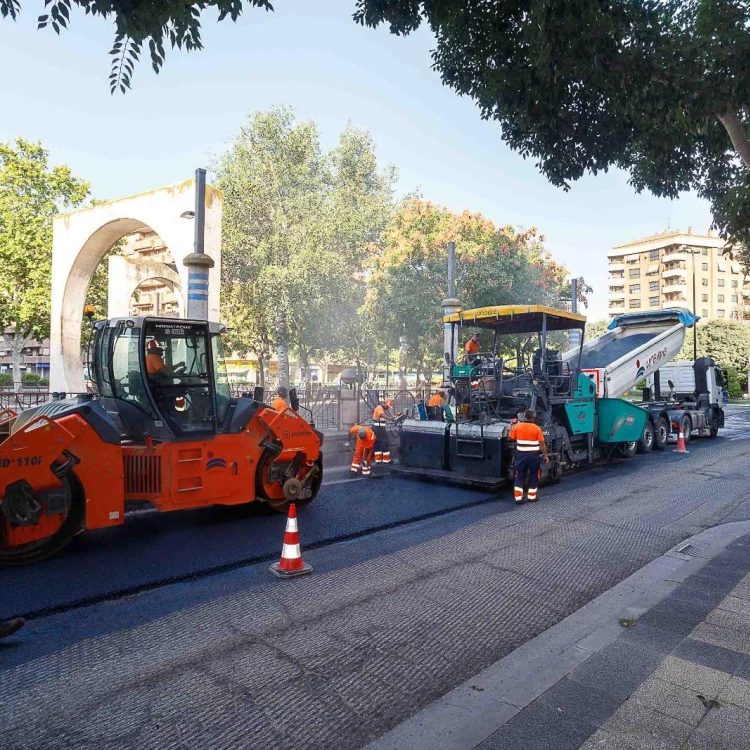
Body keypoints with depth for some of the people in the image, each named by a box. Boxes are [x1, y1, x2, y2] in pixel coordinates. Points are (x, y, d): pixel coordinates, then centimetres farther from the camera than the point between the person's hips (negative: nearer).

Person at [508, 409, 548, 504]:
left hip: (521, 455, 2)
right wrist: (545, 456, 3)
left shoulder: (517, 426, -3)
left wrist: (512, 428, 24)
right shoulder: (536, 428, -8)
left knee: (519, 476, 10)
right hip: (534, 455, -1)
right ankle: (532, 497, 19)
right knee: (533, 476, 13)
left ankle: (518, 497, 5)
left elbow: (510, 437, 10)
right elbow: (542, 444, -7)